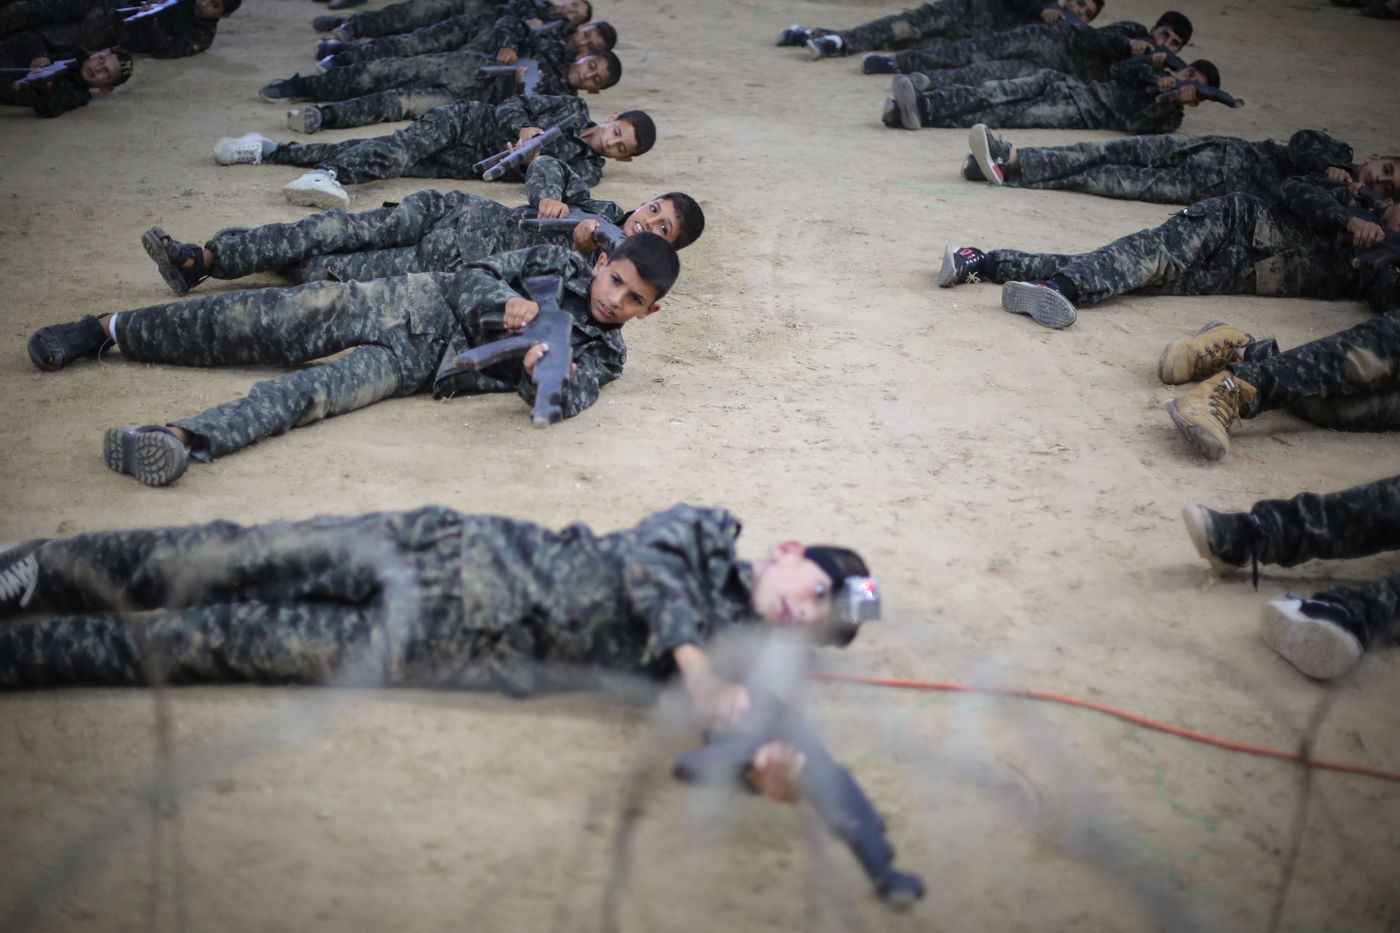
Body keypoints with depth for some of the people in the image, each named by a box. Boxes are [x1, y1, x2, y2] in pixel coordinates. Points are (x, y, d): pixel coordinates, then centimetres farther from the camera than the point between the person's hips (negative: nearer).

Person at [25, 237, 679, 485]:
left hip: (417, 365, -2)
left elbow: (565, 402, -13)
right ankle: (110, 330, 2)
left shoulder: (603, 355, 4)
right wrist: (502, 304, -16)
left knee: (313, 392, -28)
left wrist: (542, 372, -35)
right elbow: (473, 277, 5)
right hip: (421, 305, 2)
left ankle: (187, 438, -47)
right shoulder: (558, 264, 9)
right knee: (270, 321, -11)